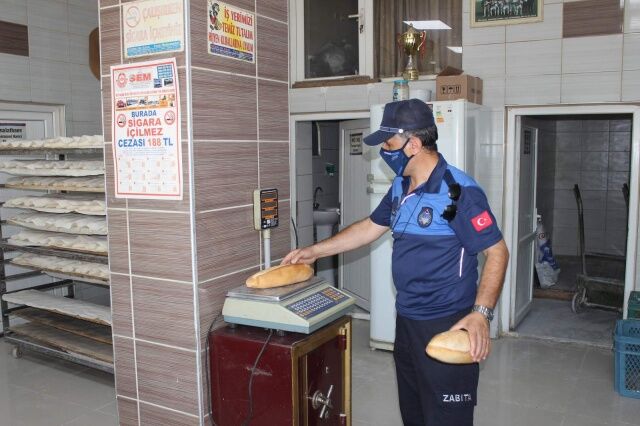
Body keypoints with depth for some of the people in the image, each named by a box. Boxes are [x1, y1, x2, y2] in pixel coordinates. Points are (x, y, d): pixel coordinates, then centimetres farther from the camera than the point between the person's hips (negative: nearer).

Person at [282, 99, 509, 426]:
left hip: (447, 327, -8)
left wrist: (481, 313, -28)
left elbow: (497, 252, -18)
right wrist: (315, 251, 18)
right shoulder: (400, 187, 7)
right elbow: (371, 227, 17)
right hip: (406, 321, 8)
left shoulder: (458, 191, -19)